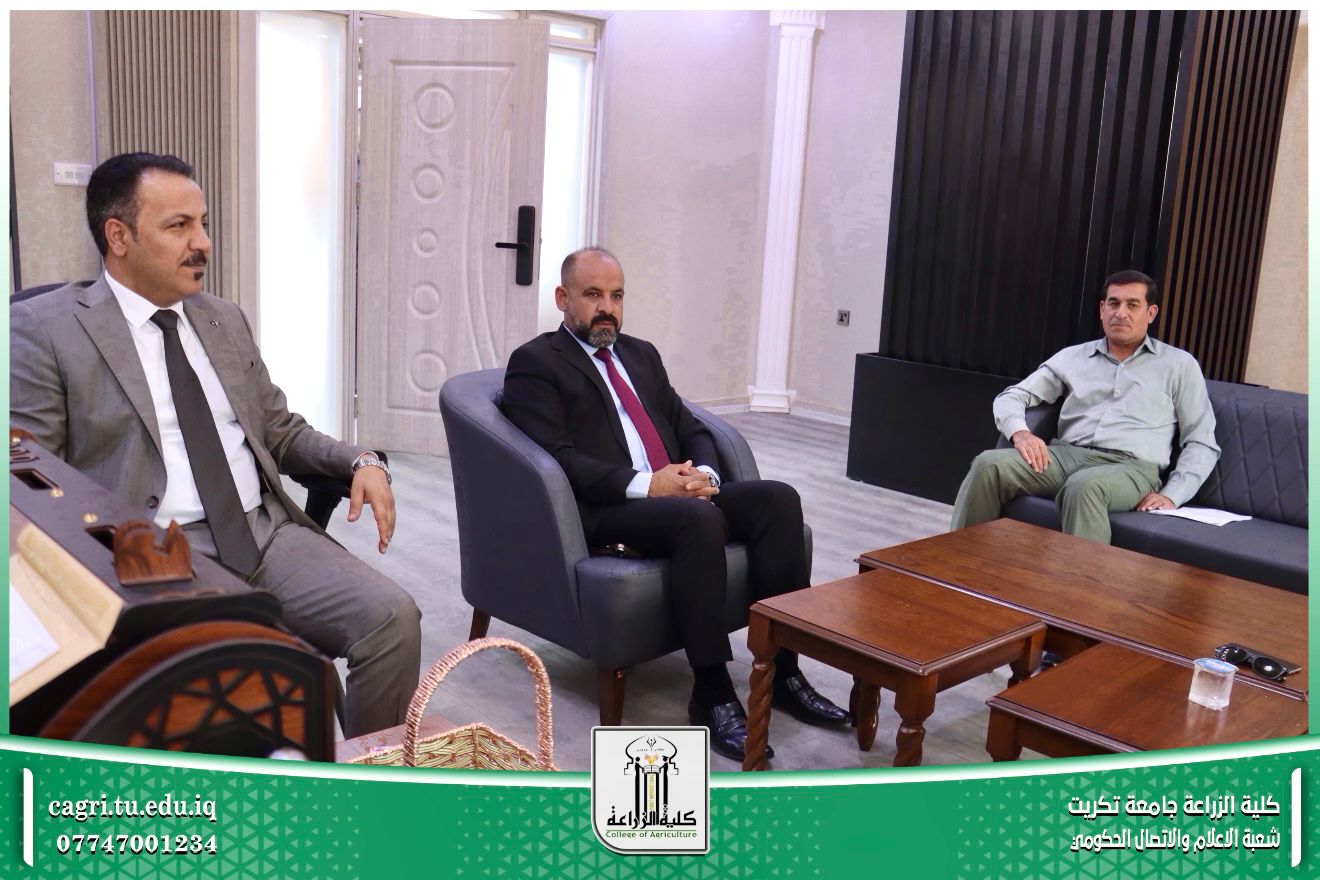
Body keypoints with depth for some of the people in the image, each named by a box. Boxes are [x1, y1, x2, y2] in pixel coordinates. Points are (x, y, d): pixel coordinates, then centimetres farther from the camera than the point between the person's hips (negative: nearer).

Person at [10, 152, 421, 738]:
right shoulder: (43, 329, 2)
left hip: (267, 533, 5)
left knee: (393, 617, -18)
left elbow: (281, 431, 25)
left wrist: (359, 461, 4)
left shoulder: (225, 321, 19)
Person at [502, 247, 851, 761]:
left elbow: (693, 431, 21)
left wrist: (704, 473, -2)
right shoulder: (535, 363, 1)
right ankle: (712, 695, -25)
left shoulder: (642, 354, 23)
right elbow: (557, 457, -12)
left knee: (778, 498, -16)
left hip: (679, 495, 7)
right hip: (606, 512, -7)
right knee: (701, 519, -35)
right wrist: (645, 484, -20)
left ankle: (782, 671, -13)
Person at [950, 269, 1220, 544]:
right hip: (1067, 454, 3)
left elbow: (1202, 443, 11)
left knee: (1084, 487, -40)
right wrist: (1020, 432, -9)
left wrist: (1171, 495, -6)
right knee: (989, 465, -26)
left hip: (1131, 467, -3)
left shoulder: (1179, 364, 14)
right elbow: (1011, 397, 15)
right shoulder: (1073, 357, 20)